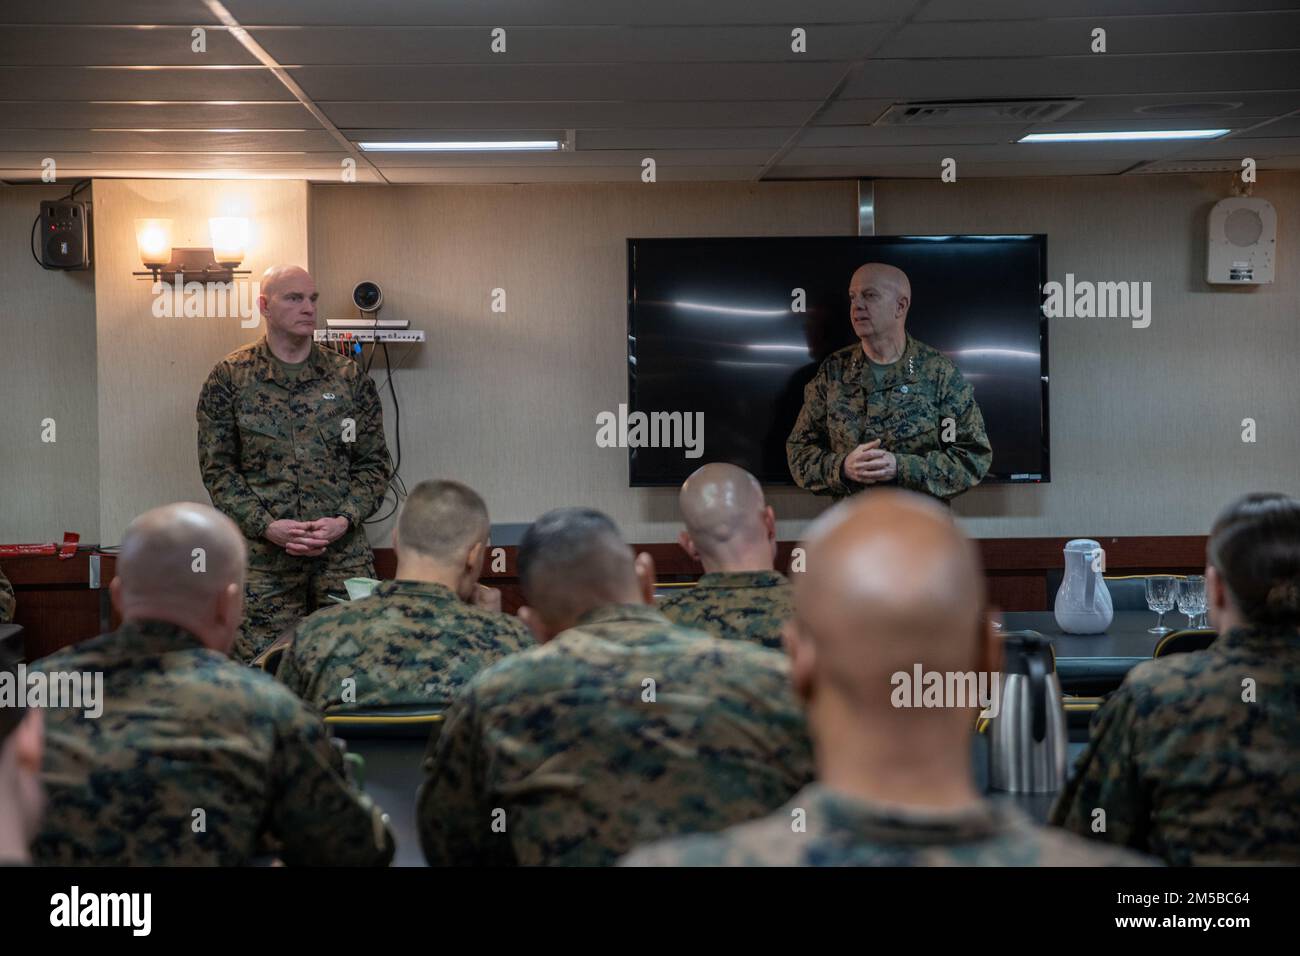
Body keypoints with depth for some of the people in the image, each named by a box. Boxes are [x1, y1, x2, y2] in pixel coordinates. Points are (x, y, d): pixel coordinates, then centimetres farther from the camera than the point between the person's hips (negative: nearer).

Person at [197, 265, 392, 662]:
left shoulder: (350, 377, 8)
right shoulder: (229, 378, 4)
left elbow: (375, 462, 9)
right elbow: (218, 468, 2)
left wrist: (344, 520, -7)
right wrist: (266, 526, -11)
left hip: (344, 551, 1)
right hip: (263, 555, -1)